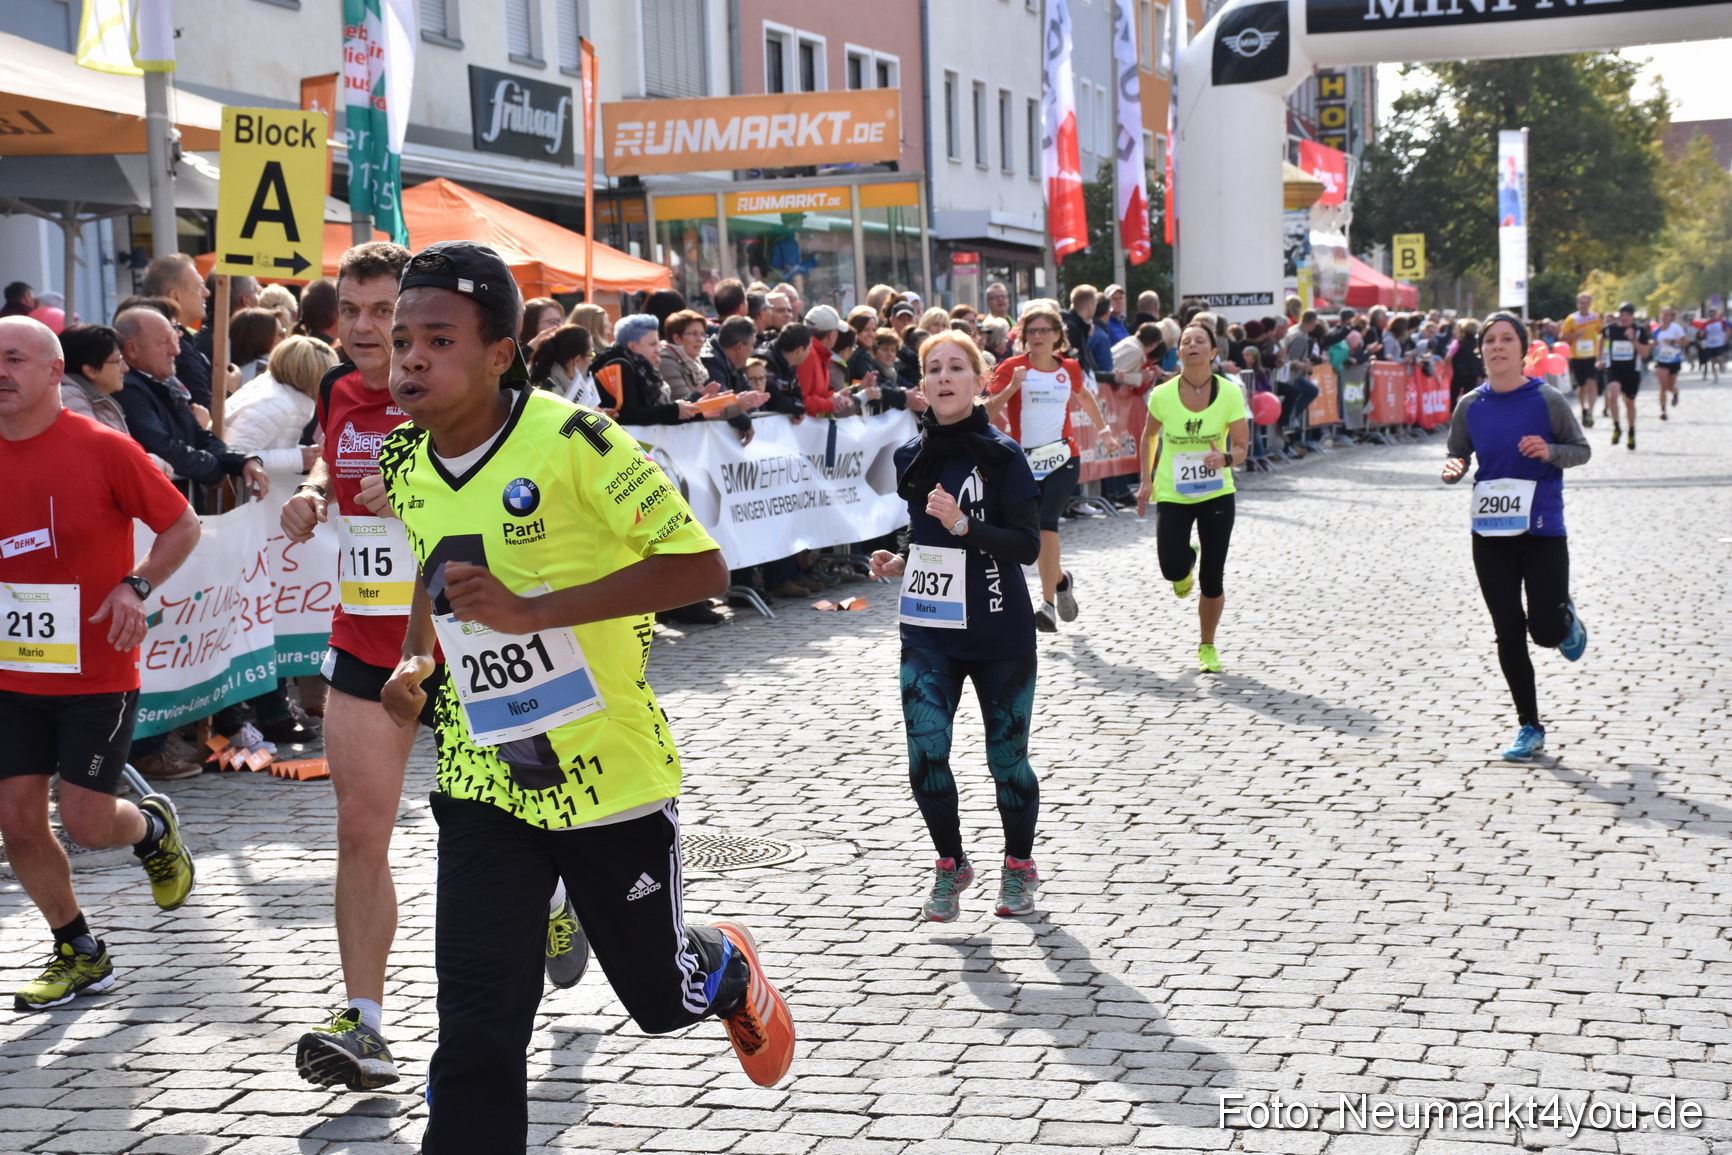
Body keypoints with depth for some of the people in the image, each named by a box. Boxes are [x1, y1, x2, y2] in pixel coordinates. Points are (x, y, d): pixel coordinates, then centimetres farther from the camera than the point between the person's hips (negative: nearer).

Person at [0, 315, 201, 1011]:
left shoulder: (102, 448, -10)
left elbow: (183, 525, -3)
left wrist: (135, 586, -17)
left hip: (97, 673, -4)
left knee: (86, 822, -3)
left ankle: (154, 829, 34)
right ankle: (79, 954, 21)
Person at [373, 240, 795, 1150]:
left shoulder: (573, 441, -19)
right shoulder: (405, 467, 1)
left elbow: (700, 566, -21)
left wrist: (533, 610, -28)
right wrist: (417, 663, 3)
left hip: (610, 772, -3)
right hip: (482, 783, 4)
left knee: (661, 995, 17)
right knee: (475, 1038, -7)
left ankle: (728, 969, 52)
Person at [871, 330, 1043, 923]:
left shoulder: (1002, 456, -9)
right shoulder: (912, 457, 6)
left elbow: (1027, 545, -14)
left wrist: (963, 525, -25)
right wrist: (899, 560, 4)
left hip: (999, 633, -3)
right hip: (929, 634, 4)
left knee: (1007, 757, 6)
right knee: (926, 756, -6)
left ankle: (1018, 867, 29)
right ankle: (950, 865, 18)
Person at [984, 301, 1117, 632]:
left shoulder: (1069, 369, 7)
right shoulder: (1012, 367, -2)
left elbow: (1083, 396, 29)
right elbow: (988, 409, -12)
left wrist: (1103, 425, 30)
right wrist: (1012, 386, -25)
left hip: (1062, 458, 0)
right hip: (1024, 461, 0)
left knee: (1047, 523, -18)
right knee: (1037, 532, 6)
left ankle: (1049, 604, -12)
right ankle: (1061, 581, 35)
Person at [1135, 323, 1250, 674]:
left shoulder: (1230, 394, -10)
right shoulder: (1162, 395, -9)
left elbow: (1241, 446, -5)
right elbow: (1149, 435, 10)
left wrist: (1225, 458, -26)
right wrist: (1146, 481, 8)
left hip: (1217, 494, 0)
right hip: (1171, 495, 0)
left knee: (1212, 579, 1)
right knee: (1173, 569, -16)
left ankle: (1207, 646, 25)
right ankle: (1187, 560, 25)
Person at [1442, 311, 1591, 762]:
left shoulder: (1547, 400, -6)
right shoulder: (1470, 406, 2)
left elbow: (1582, 450, 1)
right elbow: (1458, 455, 11)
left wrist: (1549, 451, -19)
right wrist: (1452, 470, -12)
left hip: (1543, 529, -3)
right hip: (1490, 533, 3)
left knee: (1545, 630, -6)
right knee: (1509, 634, 4)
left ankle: (1567, 620, 33)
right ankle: (1530, 729, 17)